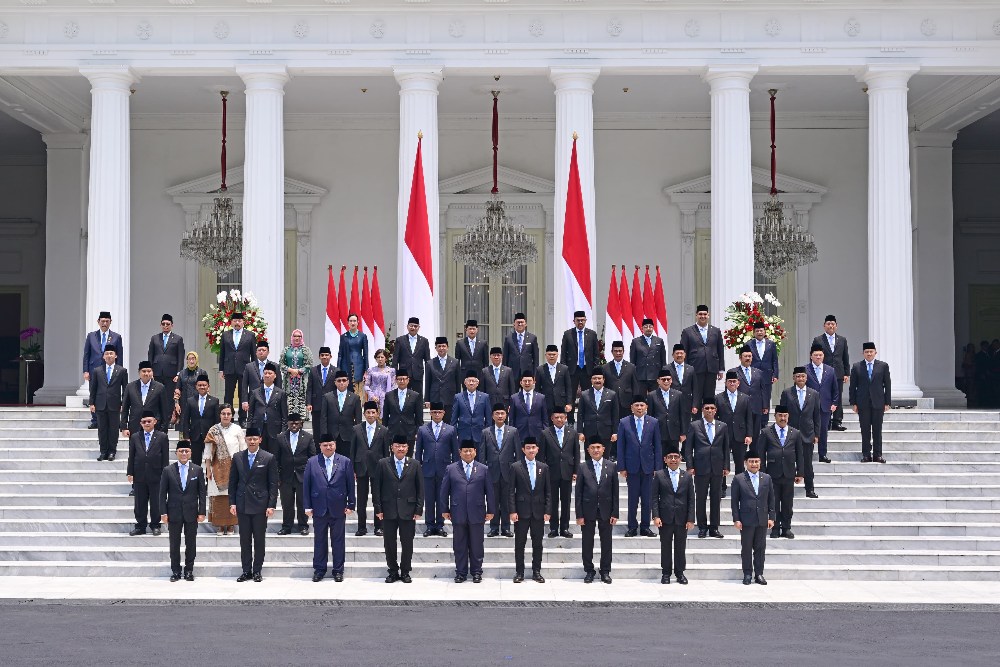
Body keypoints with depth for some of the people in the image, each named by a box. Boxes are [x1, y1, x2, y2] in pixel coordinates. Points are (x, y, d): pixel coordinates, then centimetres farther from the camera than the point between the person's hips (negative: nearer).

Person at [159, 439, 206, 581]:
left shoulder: (198, 470, 3)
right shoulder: (168, 470, 1)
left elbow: (202, 492, 3)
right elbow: (163, 493, 2)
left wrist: (202, 512, -3)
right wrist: (163, 512, -4)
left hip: (191, 513, 0)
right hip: (174, 513, 0)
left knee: (191, 543, 5)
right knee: (174, 543, 5)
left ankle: (189, 570, 15)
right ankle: (175, 571, 14)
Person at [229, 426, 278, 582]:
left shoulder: (269, 458, -2)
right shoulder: (237, 458, 6)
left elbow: (273, 484, -2)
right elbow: (233, 482, 9)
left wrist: (271, 505, -8)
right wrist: (232, 503, 2)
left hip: (260, 505, -2)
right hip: (242, 505, 2)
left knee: (259, 540, 3)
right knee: (244, 540, 6)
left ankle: (257, 571, 11)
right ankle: (246, 571, 13)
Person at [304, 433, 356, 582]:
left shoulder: (345, 462, 2)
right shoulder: (312, 462, 3)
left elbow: (350, 485, 3)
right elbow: (306, 485, 3)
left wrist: (351, 504, -1)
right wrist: (308, 506, -1)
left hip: (338, 508, -1)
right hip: (319, 508, 1)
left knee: (338, 540, 5)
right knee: (320, 540, 8)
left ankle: (338, 570, 14)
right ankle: (319, 569, 17)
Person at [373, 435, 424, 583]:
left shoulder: (415, 465, 5)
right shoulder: (382, 464, 3)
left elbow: (420, 489, 5)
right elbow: (376, 487, 2)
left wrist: (418, 509, -1)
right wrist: (378, 509, -4)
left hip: (408, 511, 0)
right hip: (388, 511, 0)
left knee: (407, 543, 4)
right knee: (389, 543, 5)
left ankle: (405, 572, 16)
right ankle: (393, 571, 17)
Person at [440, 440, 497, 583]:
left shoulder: (483, 469, 7)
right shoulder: (451, 469, 6)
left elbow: (489, 491, 6)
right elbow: (444, 491, 8)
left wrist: (491, 510, 2)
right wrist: (445, 509, 3)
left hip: (477, 514, 0)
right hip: (458, 514, 0)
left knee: (477, 545, 5)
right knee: (459, 545, 4)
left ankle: (476, 572, 14)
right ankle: (461, 573, 13)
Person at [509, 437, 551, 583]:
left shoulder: (544, 468, 7)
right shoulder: (515, 467, 0)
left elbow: (548, 491, 7)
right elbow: (511, 491, -2)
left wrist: (547, 511, 0)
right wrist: (512, 511, -9)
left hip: (538, 512, 2)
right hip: (521, 511, -2)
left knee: (537, 544, 7)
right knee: (519, 543, 3)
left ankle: (536, 571, 15)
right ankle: (519, 572, 10)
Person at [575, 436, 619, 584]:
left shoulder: (611, 466, 2)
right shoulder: (582, 467, 0)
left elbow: (615, 491, 3)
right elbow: (578, 492, -1)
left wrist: (615, 513, -2)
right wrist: (579, 514, -6)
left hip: (606, 510, 1)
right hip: (588, 510, 0)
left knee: (606, 542, 6)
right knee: (587, 542, 6)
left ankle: (605, 571, 17)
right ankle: (589, 571, 18)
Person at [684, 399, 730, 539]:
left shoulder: (723, 427, 9)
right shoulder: (694, 426, 3)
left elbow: (726, 448, 10)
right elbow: (688, 448, 2)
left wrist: (726, 467, 4)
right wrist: (690, 466, -5)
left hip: (717, 469, 2)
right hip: (701, 468, -2)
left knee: (716, 498, 5)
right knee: (701, 498, 2)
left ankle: (714, 528, 12)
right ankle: (702, 527, 10)